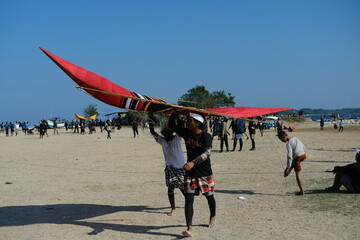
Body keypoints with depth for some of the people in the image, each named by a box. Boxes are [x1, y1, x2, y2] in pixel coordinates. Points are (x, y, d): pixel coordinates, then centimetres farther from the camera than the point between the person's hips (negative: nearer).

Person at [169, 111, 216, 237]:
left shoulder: (206, 137, -18)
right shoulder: (186, 133, -1)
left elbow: (206, 153, -33)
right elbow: (172, 126, 11)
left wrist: (193, 163, -48)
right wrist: (175, 113, -7)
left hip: (205, 173, -3)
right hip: (190, 172, 4)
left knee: (209, 196, 16)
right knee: (188, 199, -9)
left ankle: (213, 217, 45)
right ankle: (189, 229, -13)